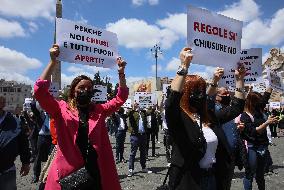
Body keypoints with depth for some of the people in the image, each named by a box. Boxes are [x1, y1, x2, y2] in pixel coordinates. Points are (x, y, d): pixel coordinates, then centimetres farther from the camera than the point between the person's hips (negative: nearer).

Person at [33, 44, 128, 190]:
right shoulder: (61, 109, 0)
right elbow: (40, 90, -13)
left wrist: (121, 72, -1)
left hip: (96, 170, 3)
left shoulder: (99, 110, 9)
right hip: (68, 172, -3)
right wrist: (53, 62, -17)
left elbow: (121, 98, 9)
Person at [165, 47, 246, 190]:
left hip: (214, 177, 6)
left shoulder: (209, 116, 5)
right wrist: (184, 66, -39)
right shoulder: (178, 117, -14)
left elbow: (236, 108, 14)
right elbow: (172, 102, -36)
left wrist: (239, 79, 8)